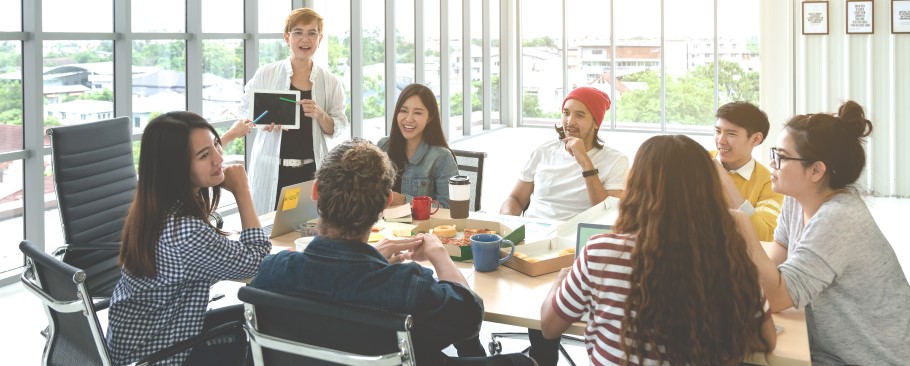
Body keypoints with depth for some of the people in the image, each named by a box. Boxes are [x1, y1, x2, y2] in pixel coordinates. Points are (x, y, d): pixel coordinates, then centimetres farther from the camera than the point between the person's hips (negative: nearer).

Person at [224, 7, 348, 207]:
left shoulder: (330, 82, 4)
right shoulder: (266, 74, 0)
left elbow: (336, 129, 5)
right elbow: (245, 107, 9)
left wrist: (319, 114, -13)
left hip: (312, 169, 1)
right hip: (273, 169, -1)